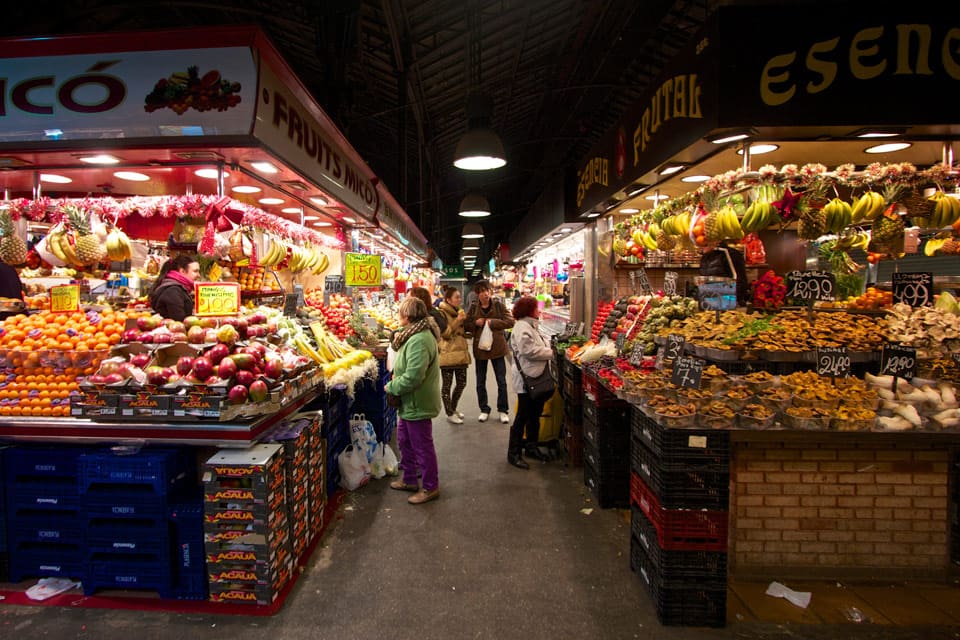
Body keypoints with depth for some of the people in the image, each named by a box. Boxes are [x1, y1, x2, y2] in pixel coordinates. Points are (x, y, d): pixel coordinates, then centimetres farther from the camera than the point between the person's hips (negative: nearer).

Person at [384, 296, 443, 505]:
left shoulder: (419, 340, -27)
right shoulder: (414, 334, 9)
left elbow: (412, 377, -31)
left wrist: (391, 387, -16)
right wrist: (398, 341, 7)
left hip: (418, 404, -11)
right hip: (409, 402, 11)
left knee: (422, 446, 4)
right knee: (404, 441, 23)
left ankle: (430, 487, 19)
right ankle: (410, 479, 39)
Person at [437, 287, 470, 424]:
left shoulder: (459, 311, 16)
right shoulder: (442, 313, -9)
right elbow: (445, 333, -16)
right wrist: (457, 321, -22)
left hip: (460, 353, 8)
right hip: (447, 354, -8)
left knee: (462, 383, 12)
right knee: (447, 385, 3)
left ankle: (453, 408, 31)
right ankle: (449, 414, 14)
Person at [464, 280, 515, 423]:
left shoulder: (498, 305, -5)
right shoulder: (473, 307, -1)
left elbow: (510, 321, -11)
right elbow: (466, 324, 5)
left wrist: (492, 322, -19)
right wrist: (475, 323, -15)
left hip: (497, 347, -2)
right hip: (480, 347, 2)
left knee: (501, 381, 6)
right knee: (480, 382, 11)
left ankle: (503, 410, 20)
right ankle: (484, 409, 27)